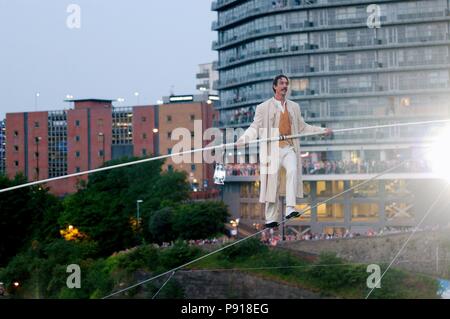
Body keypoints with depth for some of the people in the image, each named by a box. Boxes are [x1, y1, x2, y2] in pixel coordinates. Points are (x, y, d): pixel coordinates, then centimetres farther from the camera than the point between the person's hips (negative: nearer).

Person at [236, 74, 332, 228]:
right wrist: (242, 140, -17)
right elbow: (254, 128, -1)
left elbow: (302, 127, 25)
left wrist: (322, 131, 19)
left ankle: (290, 208, -28)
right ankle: (271, 218, 4)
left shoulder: (294, 107, 18)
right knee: (272, 180, -4)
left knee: (293, 170, -25)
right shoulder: (264, 107, 6)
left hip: (289, 147, 2)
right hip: (273, 148, -2)